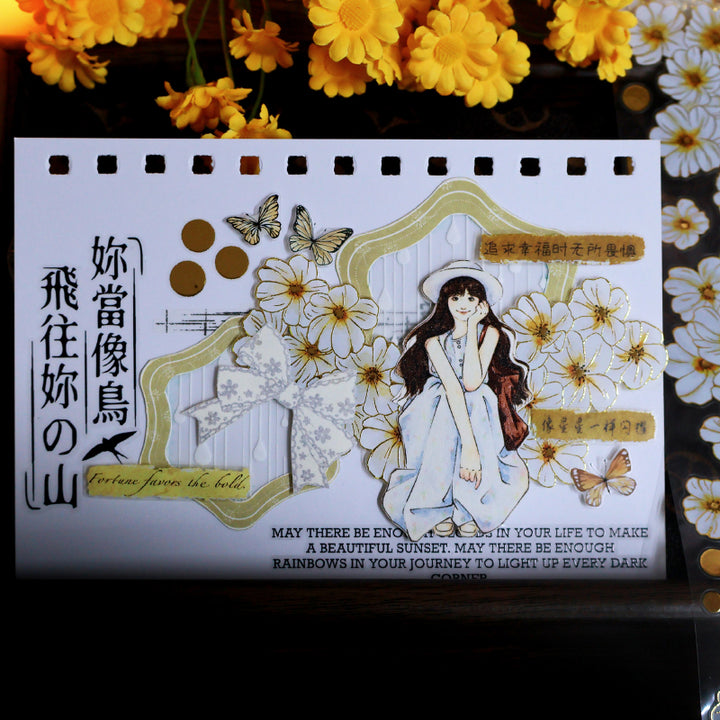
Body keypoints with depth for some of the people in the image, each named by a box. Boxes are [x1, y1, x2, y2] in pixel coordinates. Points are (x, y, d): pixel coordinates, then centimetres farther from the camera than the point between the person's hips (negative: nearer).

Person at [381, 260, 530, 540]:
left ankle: (468, 507, -20)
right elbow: (452, 387, -24)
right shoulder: (434, 340, -8)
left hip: (479, 410, 1)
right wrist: (468, 443, -35)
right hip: (440, 408, -1)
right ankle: (441, 506, -20)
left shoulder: (490, 332, -5)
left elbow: (471, 383, -21)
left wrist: (472, 327, -18)